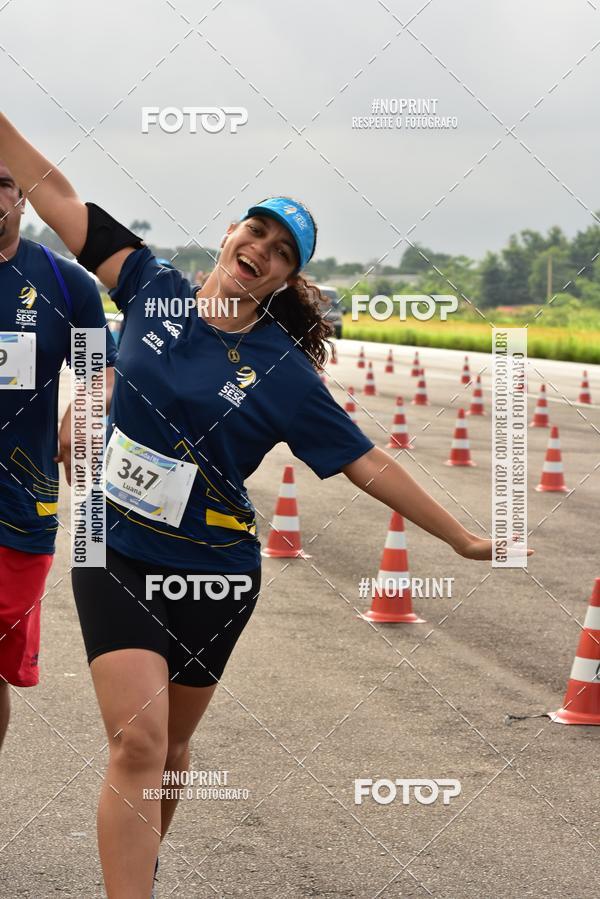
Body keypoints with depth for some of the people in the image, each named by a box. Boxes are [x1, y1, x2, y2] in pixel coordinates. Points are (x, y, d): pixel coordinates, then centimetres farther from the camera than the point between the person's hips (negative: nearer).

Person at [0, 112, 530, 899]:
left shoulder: (283, 373, -6)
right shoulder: (153, 290, -2)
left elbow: (367, 464, -1)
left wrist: (463, 539, 0)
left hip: (213, 575, 0)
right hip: (118, 560, 0)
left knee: (169, 750, 13)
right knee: (138, 744, -14)